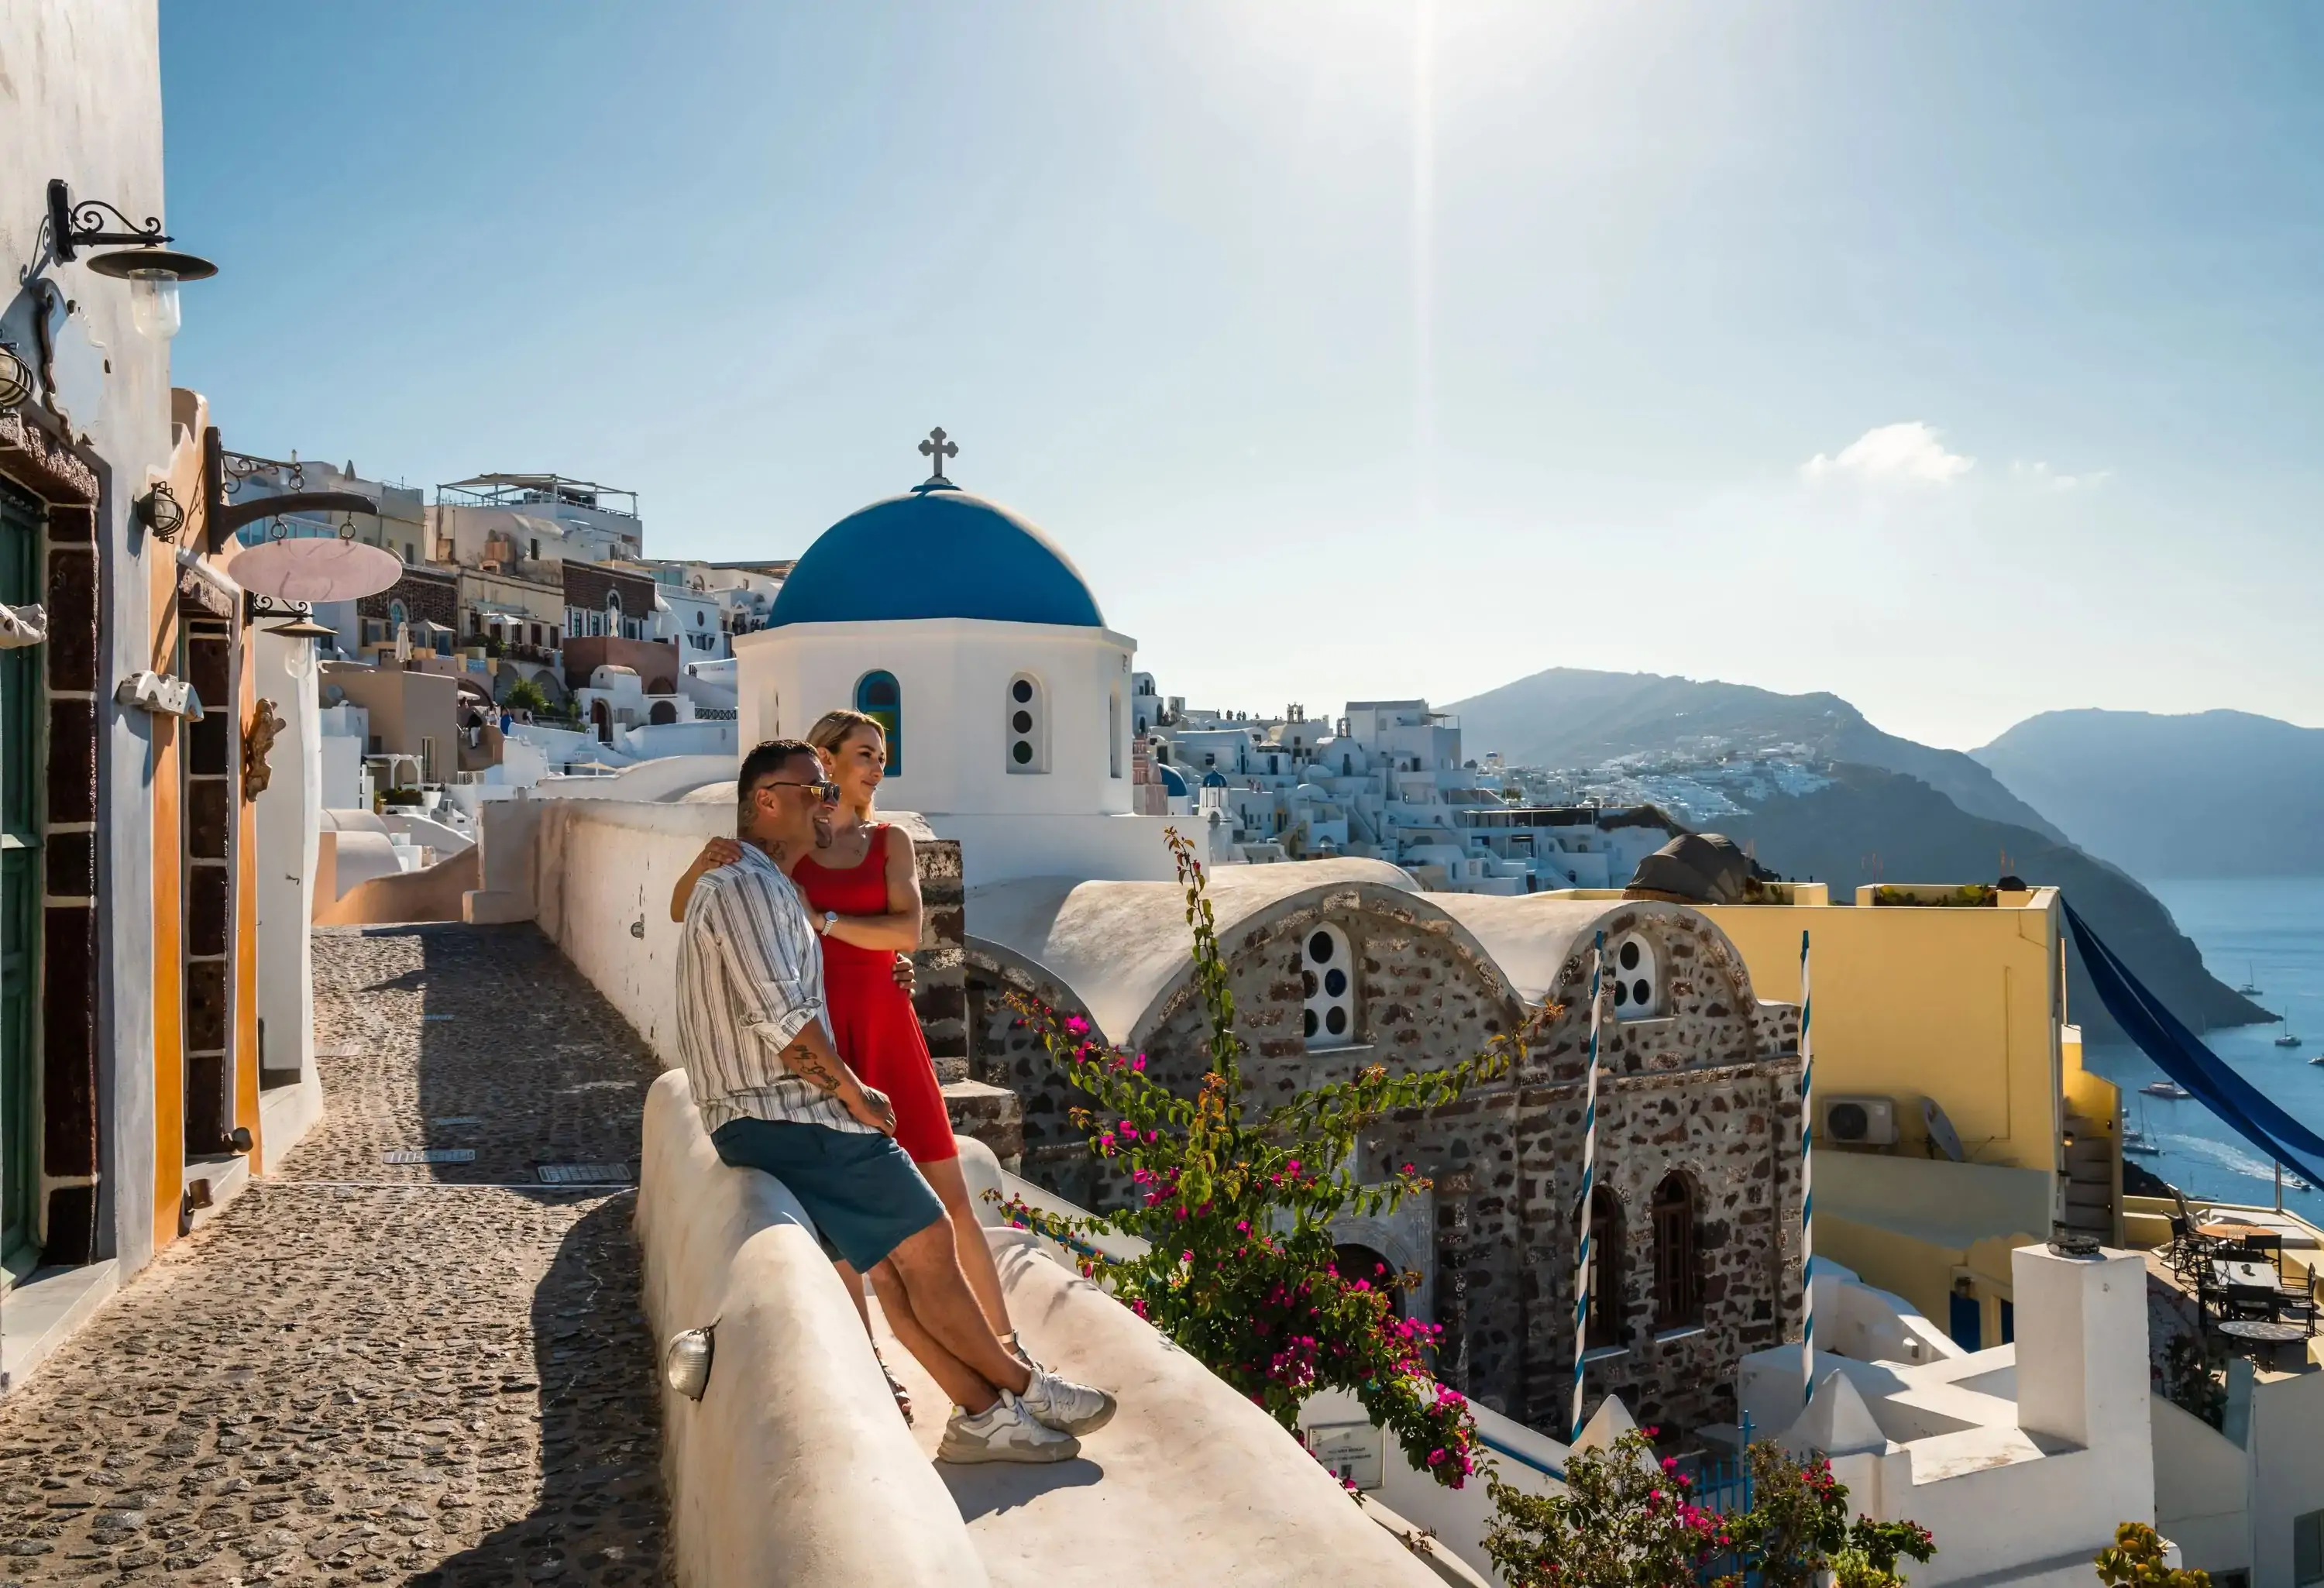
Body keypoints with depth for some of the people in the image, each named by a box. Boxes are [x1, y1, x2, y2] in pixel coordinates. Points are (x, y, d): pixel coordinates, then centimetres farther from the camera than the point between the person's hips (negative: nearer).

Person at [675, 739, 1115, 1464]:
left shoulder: (761, 886, 23)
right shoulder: (746, 886, -12)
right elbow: (781, 1017, -21)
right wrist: (854, 1094, -11)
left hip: (753, 1122, 11)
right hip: (785, 1115, -11)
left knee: (892, 1261, 5)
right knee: (927, 1240, -6)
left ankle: (982, 1412, 5)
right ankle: (1021, 1385, 5)